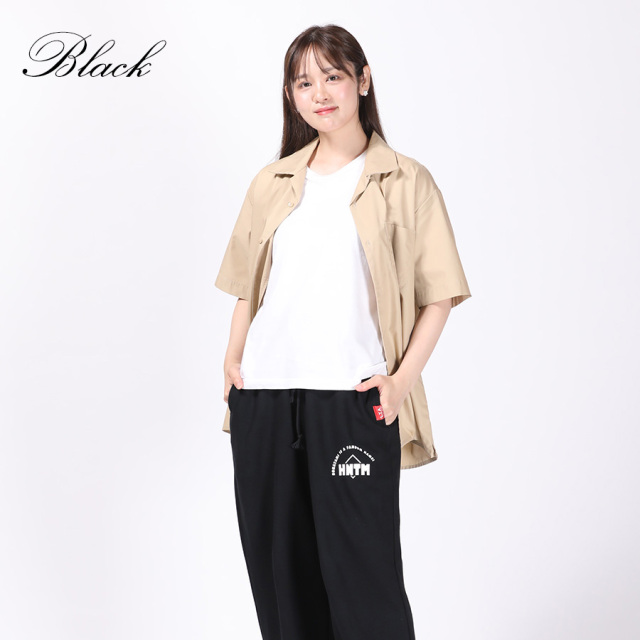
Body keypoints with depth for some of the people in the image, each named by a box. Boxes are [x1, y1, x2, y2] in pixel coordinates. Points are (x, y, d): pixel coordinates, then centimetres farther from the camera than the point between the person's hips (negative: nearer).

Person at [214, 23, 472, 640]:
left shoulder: (406, 182, 3)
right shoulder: (272, 182, 15)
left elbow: (438, 292, 2)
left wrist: (403, 378, -8)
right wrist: (232, 360, 6)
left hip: (352, 398, -4)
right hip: (263, 394, 4)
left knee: (363, 575, -4)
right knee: (277, 566, 11)